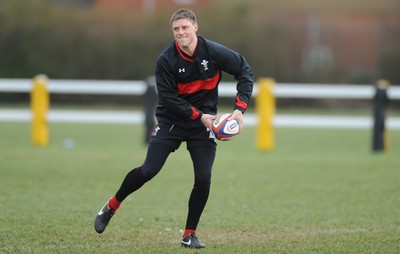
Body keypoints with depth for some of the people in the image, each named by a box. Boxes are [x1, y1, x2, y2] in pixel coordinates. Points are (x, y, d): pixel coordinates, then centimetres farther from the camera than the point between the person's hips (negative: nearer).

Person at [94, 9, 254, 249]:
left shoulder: (214, 52, -12)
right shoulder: (166, 59, -14)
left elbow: (245, 71, -2)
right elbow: (169, 98, -14)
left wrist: (239, 109, -10)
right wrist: (199, 116, -19)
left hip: (204, 122, 1)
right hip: (171, 121, -1)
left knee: (203, 179, -11)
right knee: (148, 171, -13)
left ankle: (190, 235, 6)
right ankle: (111, 207, 11)